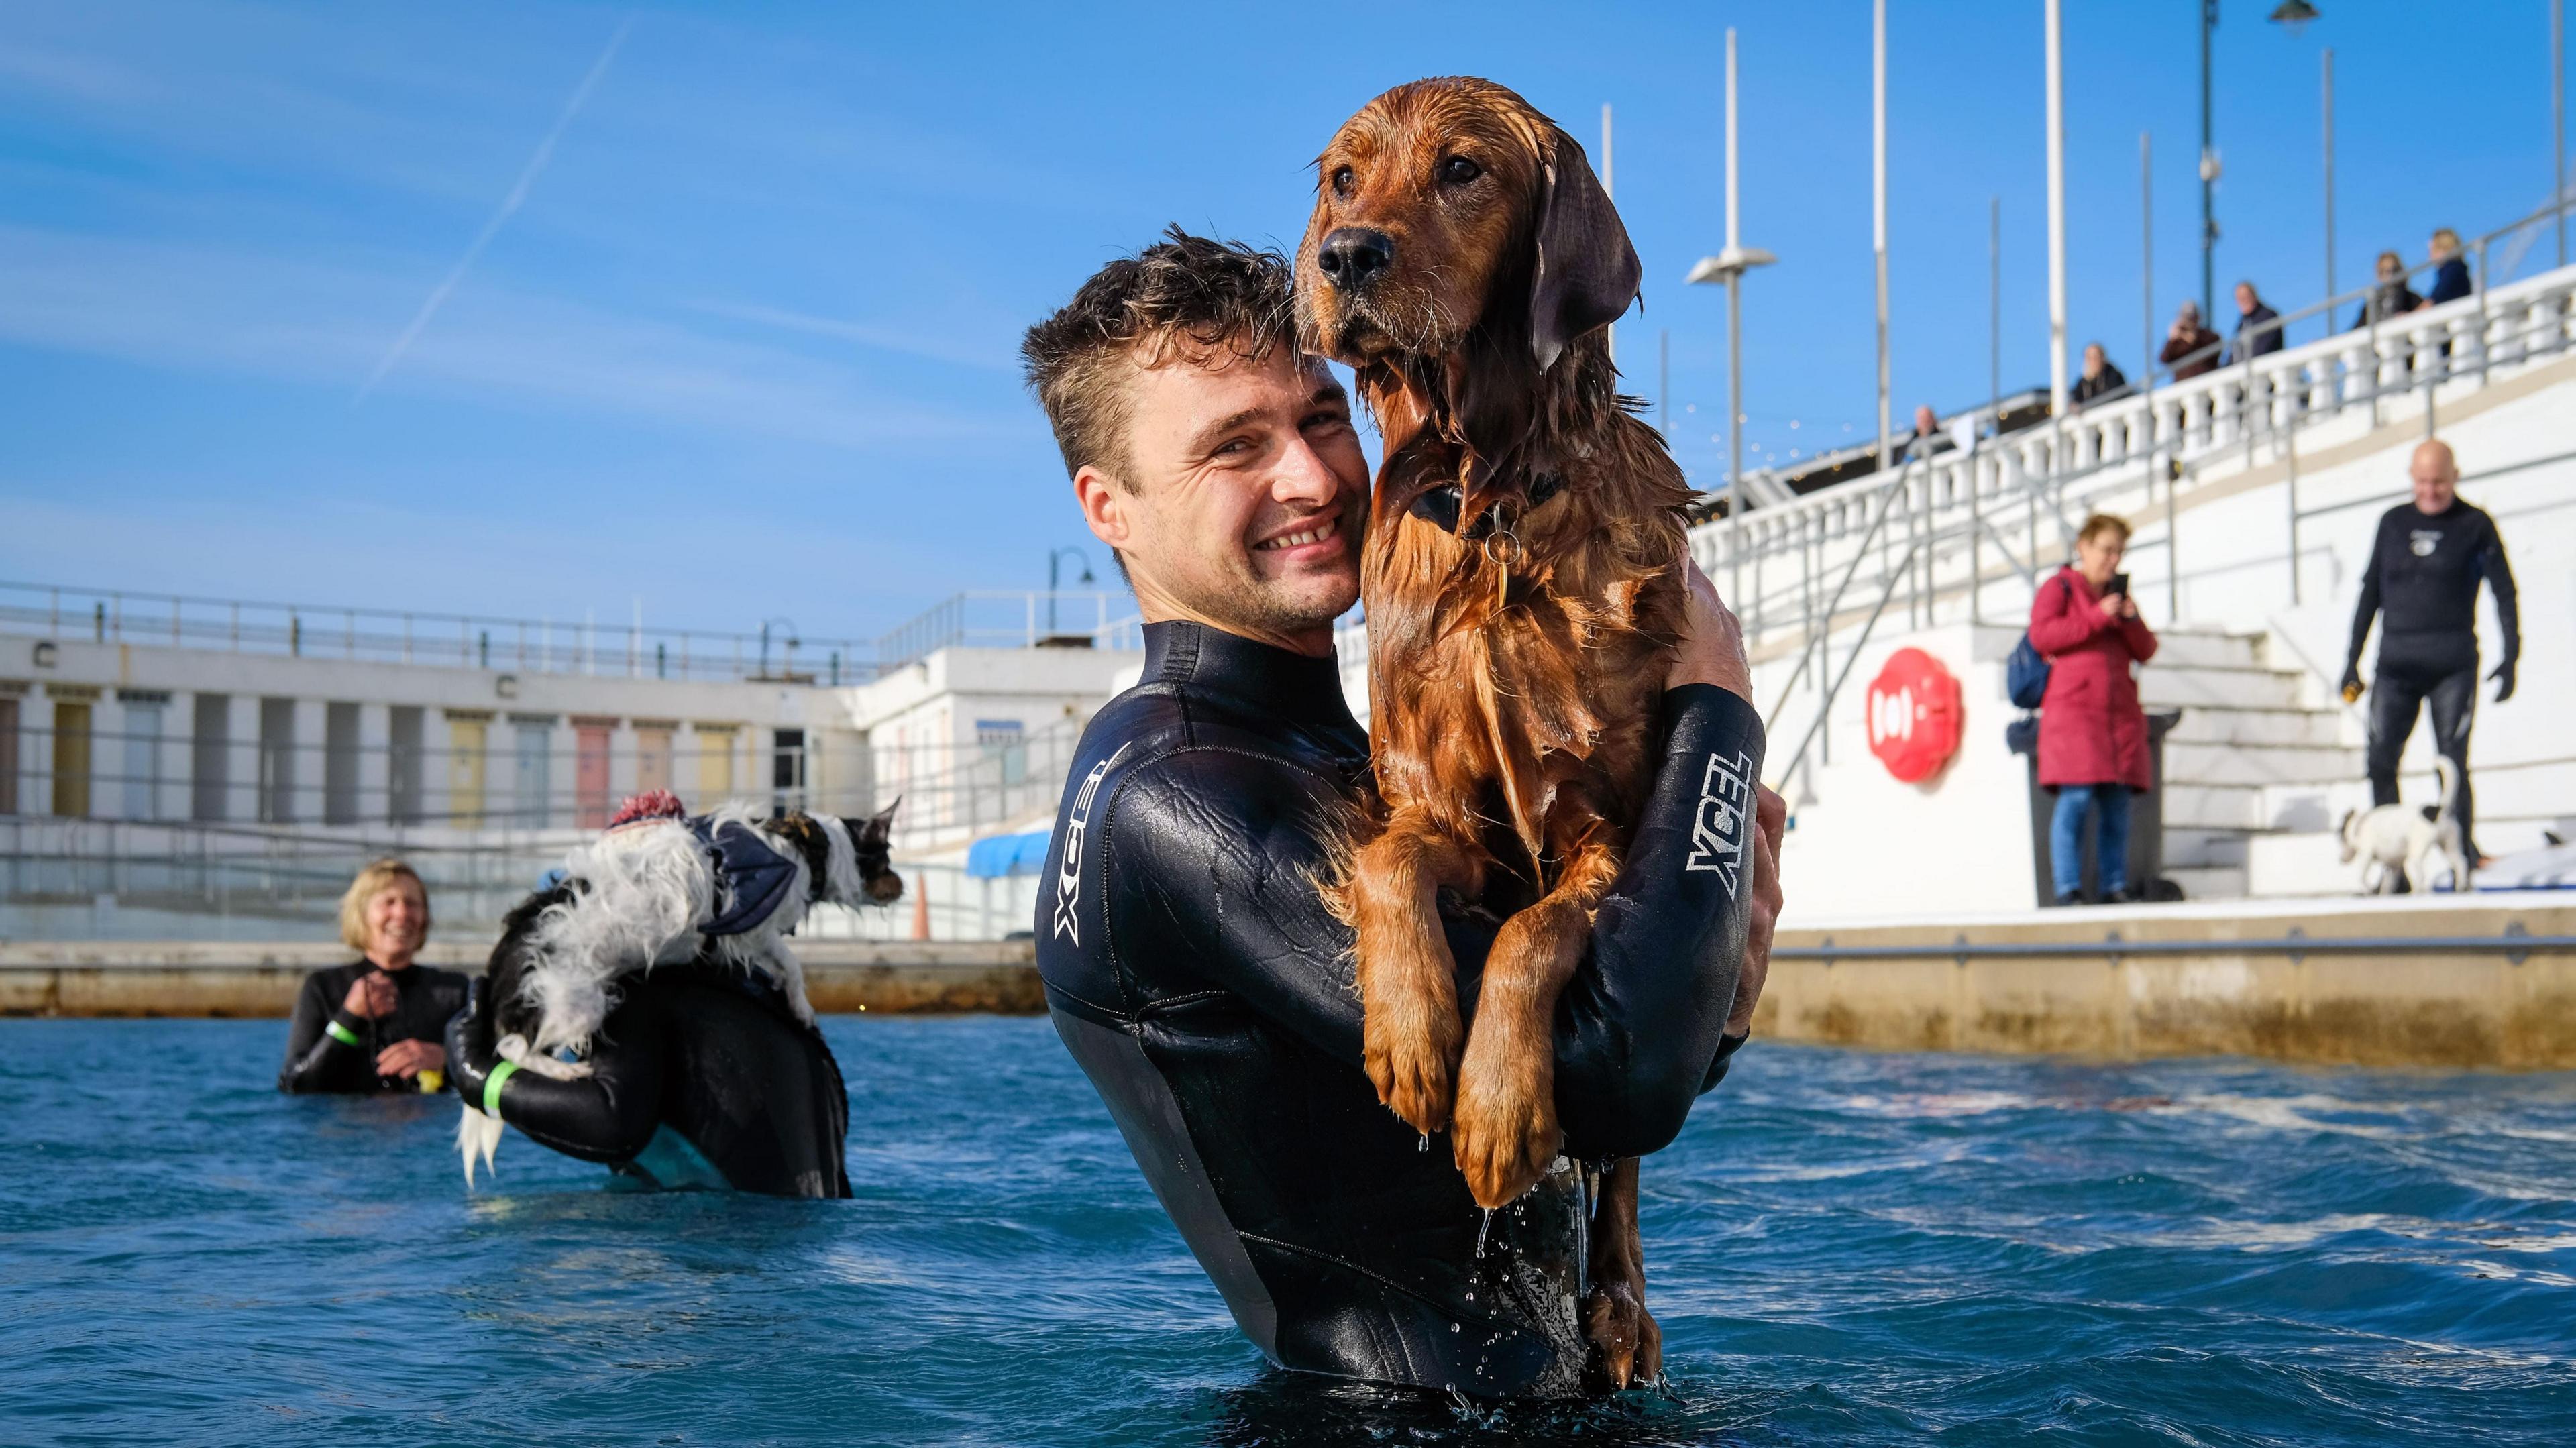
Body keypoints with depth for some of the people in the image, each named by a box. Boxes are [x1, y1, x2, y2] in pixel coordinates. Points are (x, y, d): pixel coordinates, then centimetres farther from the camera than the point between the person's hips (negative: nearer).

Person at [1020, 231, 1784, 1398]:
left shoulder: (1329, 757, 12)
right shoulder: (1177, 798, -18)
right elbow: (1615, 1081, -23)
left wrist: (1706, 1016, -7)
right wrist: (1712, 700, -12)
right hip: (1435, 1421, -8)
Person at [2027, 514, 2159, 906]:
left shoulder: (2119, 595, 24)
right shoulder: (2059, 588, 7)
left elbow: (2146, 652, 18)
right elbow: (2041, 635, -10)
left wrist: (2132, 620, -1)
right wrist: (2097, 617, -12)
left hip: (2120, 712, 6)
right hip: (2072, 708, -6)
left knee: (2117, 802, 1)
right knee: (2076, 798, -14)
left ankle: (2115, 884, 4)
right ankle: (2068, 888, -14)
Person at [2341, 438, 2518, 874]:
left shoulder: (2476, 525, 3)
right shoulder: (2393, 523, 12)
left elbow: (2505, 594, 4)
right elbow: (2371, 592, 16)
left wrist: (2510, 658, -4)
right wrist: (2352, 659, 13)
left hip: (2453, 663, -3)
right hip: (2396, 661, 3)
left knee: (2452, 763, -6)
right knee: (2379, 760, -5)